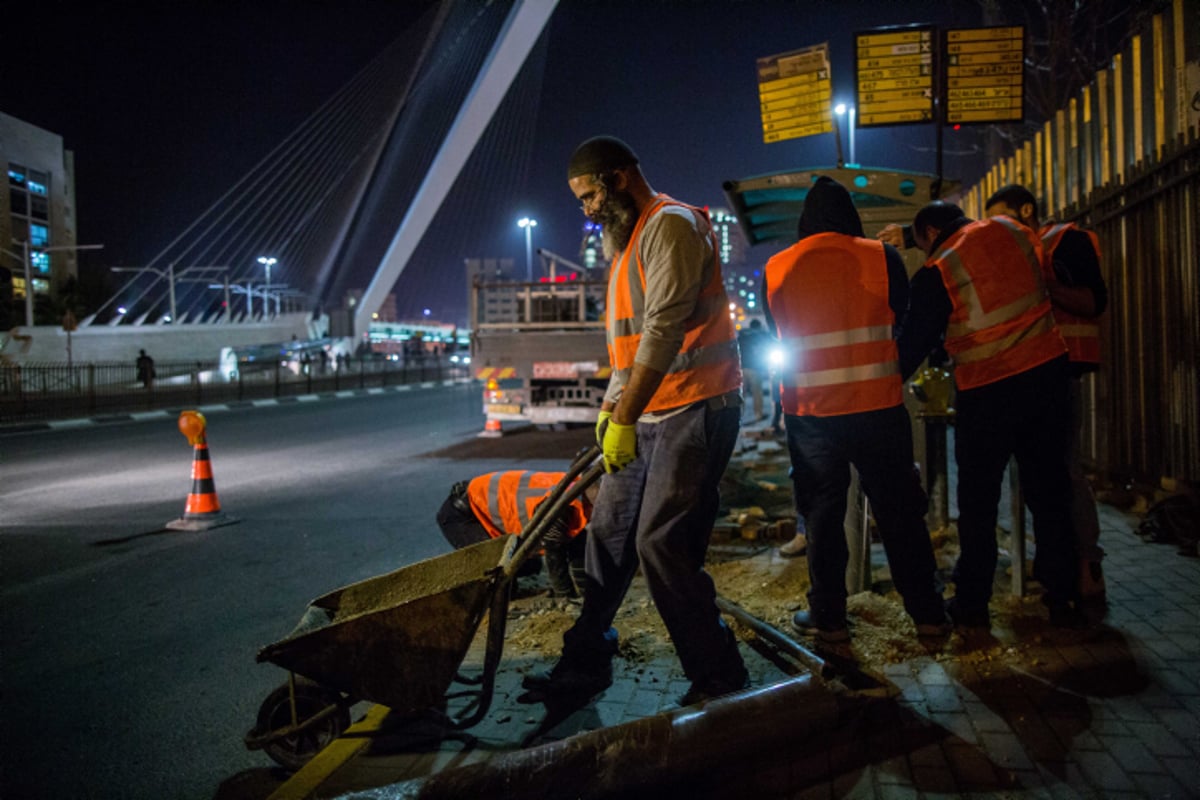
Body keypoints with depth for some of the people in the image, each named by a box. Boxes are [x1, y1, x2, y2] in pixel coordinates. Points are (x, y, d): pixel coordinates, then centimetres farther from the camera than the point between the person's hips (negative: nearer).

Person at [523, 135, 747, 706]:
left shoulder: (671, 225, -11)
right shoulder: (628, 241, 22)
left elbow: (664, 329, -21)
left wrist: (624, 420, -23)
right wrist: (611, 407, 16)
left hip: (694, 408, -10)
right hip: (645, 415, 10)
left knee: (660, 543, -13)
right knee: (608, 533, 10)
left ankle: (719, 679, 2)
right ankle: (585, 664, 22)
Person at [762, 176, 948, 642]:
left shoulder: (775, 269, -1)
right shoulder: (882, 257, -4)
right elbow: (901, 315, 12)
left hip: (808, 413, 0)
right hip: (878, 408, 0)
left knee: (822, 514, 11)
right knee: (899, 511, 11)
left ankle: (828, 617, 18)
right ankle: (927, 612, 21)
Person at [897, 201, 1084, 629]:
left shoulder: (936, 273, -9)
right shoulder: (1012, 230, 6)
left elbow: (915, 341, -4)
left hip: (986, 390, -5)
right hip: (1047, 369, 5)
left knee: (977, 500, 7)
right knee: (1049, 489, 12)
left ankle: (971, 602, 13)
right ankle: (1064, 597, 18)